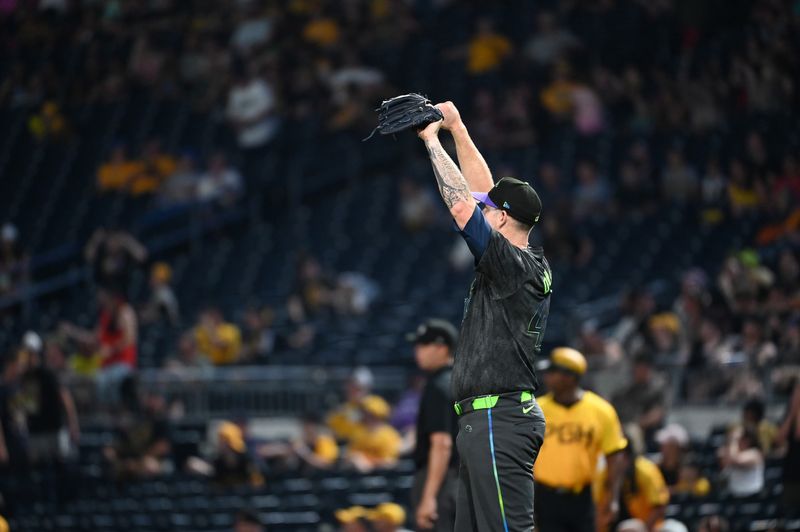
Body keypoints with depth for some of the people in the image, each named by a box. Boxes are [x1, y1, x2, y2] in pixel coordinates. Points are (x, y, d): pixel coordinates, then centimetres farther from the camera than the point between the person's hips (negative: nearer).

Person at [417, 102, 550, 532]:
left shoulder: (513, 265, -12)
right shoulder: (528, 265, 15)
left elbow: (461, 205, -16)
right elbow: (482, 191, 22)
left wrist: (432, 139, -6)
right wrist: (456, 128, 22)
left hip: (498, 420, -10)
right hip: (484, 421, 10)